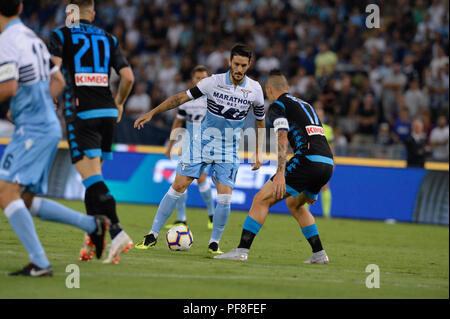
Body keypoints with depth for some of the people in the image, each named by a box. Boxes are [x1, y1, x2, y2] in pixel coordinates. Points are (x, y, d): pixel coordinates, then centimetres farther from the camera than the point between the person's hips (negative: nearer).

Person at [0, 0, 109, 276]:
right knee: (25, 200, 14)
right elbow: (58, 82, 22)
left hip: (32, 129, -9)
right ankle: (92, 224, 13)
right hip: (49, 126, 9)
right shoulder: (33, 38, 17)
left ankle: (39, 263, -23)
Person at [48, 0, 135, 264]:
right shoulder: (108, 39, 14)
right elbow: (128, 76, 7)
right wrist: (119, 103, 23)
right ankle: (93, 238, 16)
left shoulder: (61, 36, 5)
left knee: (92, 177, -11)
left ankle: (117, 233, -27)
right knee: (94, 176, 16)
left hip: (80, 112, -4)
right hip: (107, 112, 4)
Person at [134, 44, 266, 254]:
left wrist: (257, 153, 11)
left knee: (225, 198, -12)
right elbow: (182, 98, -6)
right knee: (179, 186, -8)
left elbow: (260, 121, 11)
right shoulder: (214, 82, -12)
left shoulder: (254, 89, -6)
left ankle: (214, 243, 8)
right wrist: (152, 113, -11)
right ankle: (153, 235, 1)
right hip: (203, 142, -1)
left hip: (229, 151, 1)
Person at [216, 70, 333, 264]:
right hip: (328, 163, 8)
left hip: (308, 160, -8)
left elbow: (283, 139, -12)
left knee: (262, 199, -3)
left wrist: (280, 173, -21)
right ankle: (319, 254, 24)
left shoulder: (277, 106, 4)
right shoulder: (305, 105, 29)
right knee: (294, 204, 29)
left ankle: (242, 250, -11)